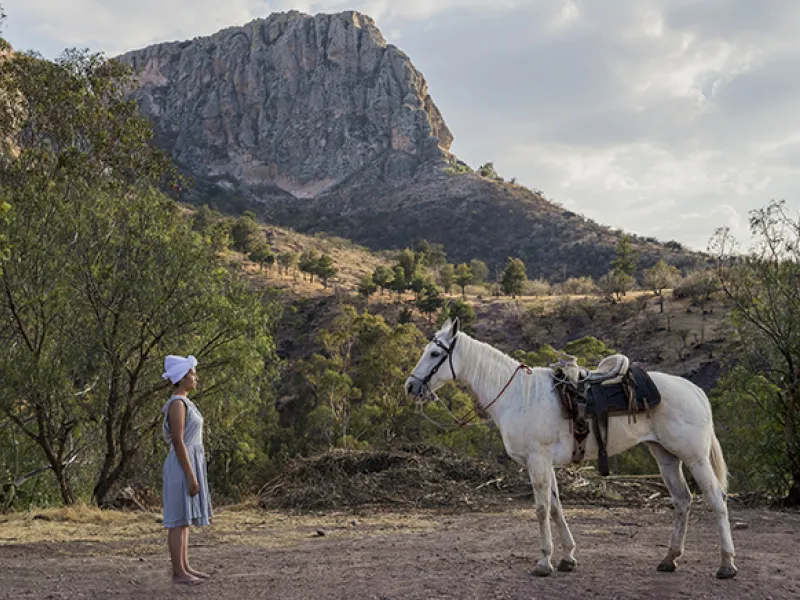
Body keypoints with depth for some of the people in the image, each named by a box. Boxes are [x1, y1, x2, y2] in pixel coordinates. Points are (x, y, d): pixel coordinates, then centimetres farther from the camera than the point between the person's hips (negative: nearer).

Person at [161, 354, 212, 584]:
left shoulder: (184, 403, 16)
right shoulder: (177, 404, -16)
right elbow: (178, 442, -20)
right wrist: (191, 476, -20)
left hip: (188, 466, 10)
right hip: (183, 468, -10)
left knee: (185, 519, 12)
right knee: (179, 520, -5)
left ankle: (185, 568, 18)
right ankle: (178, 573, 0)